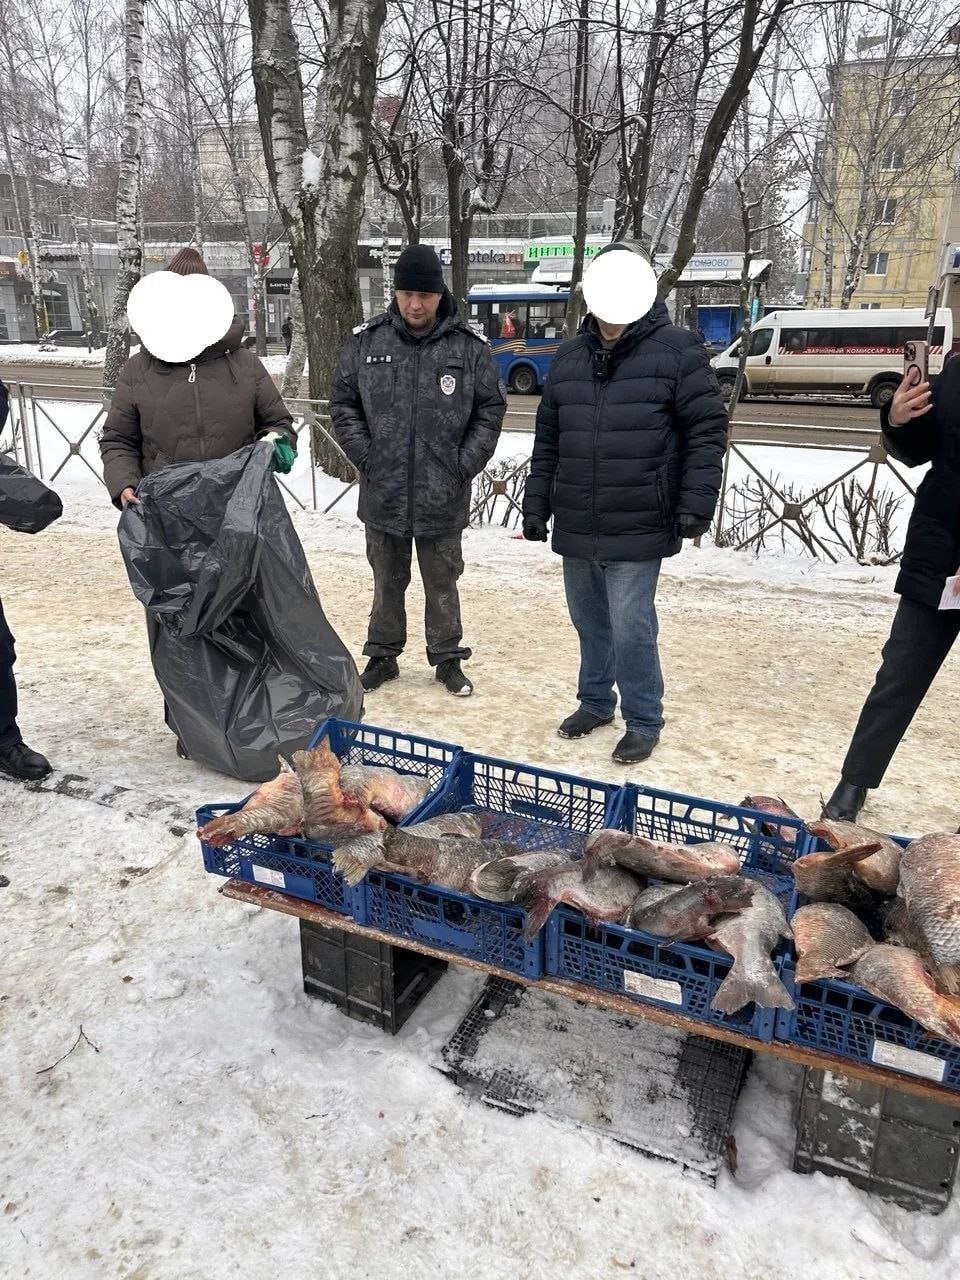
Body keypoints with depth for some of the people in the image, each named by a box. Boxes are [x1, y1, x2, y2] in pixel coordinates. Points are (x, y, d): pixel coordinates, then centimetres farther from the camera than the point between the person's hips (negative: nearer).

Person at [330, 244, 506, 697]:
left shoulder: (470, 347, -4)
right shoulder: (366, 342, -1)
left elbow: (491, 411, 2)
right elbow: (343, 404, 6)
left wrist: (464, 465, -5)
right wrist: (365, 456, -3)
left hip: (443, 496, -1)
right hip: (382, 493, 1)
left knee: (442, 584, 12)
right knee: (387, 582, 15)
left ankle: (448, 659, 27)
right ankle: (382, 656, 30)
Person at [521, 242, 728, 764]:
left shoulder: (676, 349, -5)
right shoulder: (569, 358, 10)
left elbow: (707, 431, -6)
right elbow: (547, 442, 14)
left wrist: (695, 504, -13)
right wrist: (536, 508, 12)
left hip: (637, 529, -5)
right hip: (575, 528, 6)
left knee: (630, 629, -3)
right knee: (589, 621, 17)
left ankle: (644, 721, 16)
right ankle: (596, 702, 36)